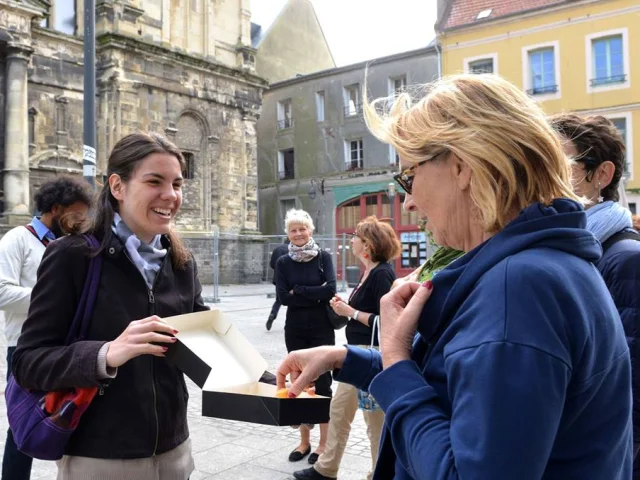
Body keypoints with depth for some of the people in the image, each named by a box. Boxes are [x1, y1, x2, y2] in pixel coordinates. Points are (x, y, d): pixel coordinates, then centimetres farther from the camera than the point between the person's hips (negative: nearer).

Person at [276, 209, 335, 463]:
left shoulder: (323, 257, -3)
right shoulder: (283, 262, 2)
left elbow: (330, 290, -16)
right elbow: (283, 297, -9)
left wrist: (298, 292, -13)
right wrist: (315, 295, -13)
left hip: (322, 329, -2)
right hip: (295, 330, 2)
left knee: (321, 383, 3)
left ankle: (324, 443, 17)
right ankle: (304, 441, 24)